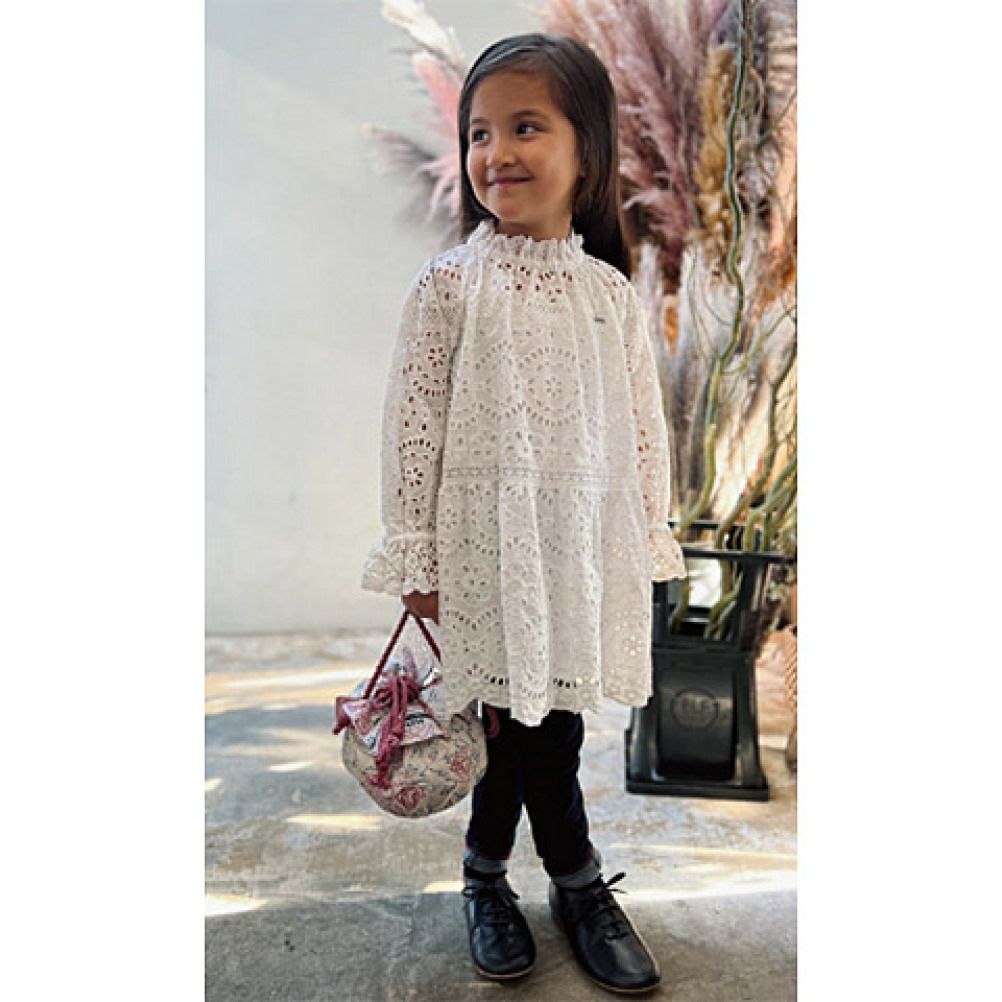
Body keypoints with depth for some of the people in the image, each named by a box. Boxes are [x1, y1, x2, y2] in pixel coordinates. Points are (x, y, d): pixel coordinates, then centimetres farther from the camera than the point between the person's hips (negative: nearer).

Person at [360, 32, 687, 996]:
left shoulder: (611, 291, 3)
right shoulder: (449, 284, -5)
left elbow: (644, 422, 7)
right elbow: (413, 422, -5)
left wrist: (645, 539, 7)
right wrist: (414, 553, -5)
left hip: (582, 543, 3)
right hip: (485, 543, -3)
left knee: (535, 714, 12)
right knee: (527, 716, 7)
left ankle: (488, 871, 36)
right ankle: (577, 881, 32)